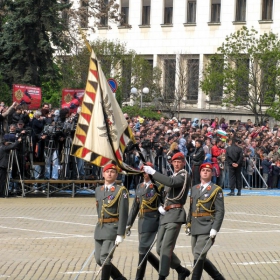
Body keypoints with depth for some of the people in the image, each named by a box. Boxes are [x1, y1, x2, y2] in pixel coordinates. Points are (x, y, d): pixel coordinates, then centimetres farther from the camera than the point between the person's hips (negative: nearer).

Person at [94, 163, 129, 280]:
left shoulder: (121, 191, -7)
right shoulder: (98, 190, 12)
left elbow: (123, 214, -12)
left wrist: (120, 234, -17)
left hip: (112, 228, -7)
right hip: (100, 227, 7)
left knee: (105, 257, -13)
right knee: (99, 259, 9)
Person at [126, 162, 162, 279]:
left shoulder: (158, 186, -6)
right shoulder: (139, 187, 14)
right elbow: (135, 207, 17)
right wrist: (128, 224, 15)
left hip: (152, 220, -7)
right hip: (141, 221, 7)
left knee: (143, 249, -9)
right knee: (145, 250, 11)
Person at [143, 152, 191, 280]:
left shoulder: (184, 176, -5)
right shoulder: (171, 177, 23)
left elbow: (171, 183, -26)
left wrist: (152, 172, -25)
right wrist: (160, 207, 5)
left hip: (175, 215, -9)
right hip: (165, 215, 9)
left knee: (166, 247, -16)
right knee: (160, 249, 8)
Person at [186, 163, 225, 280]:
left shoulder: (216, 190, -4)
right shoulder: (194, 188, 14)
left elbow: (220, 212, -9)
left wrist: (215, 229, -17)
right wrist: (188, 225, 15)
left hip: (207, 229, -7)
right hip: (195, 229, 7)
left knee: (199, 256, -13)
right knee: (200, 257, 10)